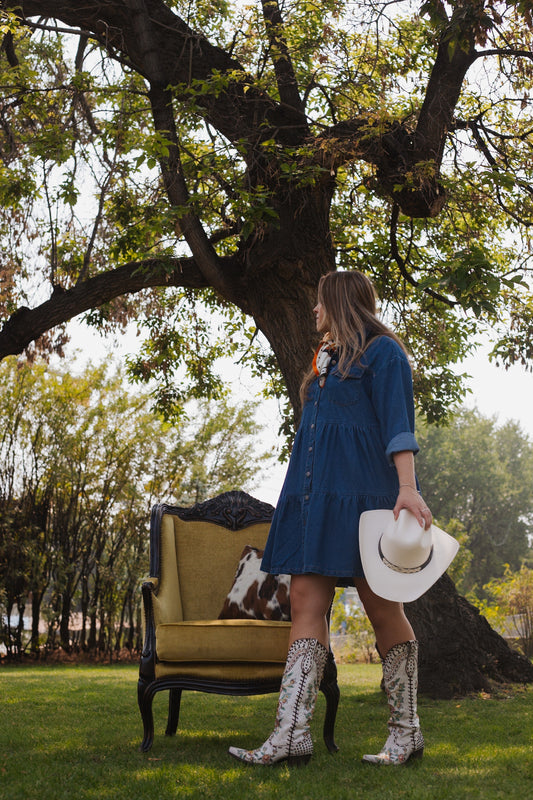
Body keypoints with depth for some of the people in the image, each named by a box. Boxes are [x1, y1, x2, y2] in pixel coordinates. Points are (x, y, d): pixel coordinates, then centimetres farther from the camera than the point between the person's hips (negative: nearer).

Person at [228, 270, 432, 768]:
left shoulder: (382, 352, -1)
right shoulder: (327, 359, 25)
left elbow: (398, 424, -12)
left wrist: (408, 488, -21)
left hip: (360, 492, -8)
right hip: (313, 493, 8)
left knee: (382, 608, -2)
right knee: (305, 604, -4)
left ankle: (406, 732, 9)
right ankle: (292, 733, -8)